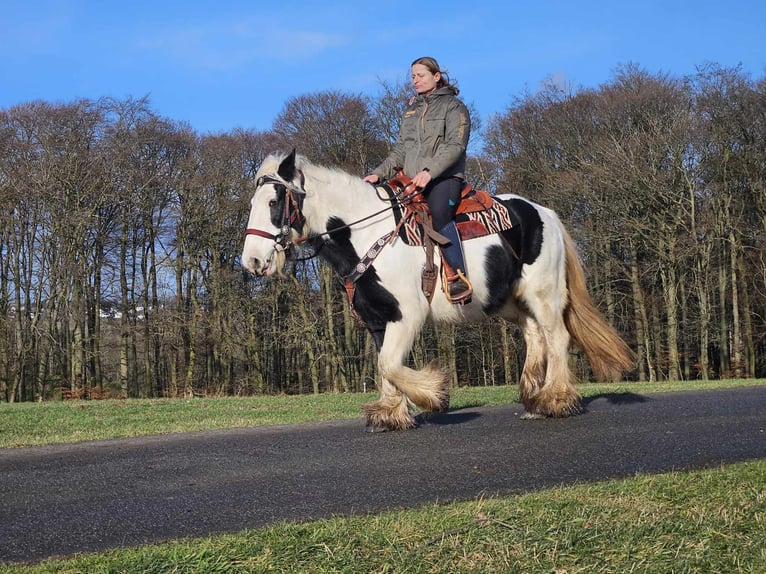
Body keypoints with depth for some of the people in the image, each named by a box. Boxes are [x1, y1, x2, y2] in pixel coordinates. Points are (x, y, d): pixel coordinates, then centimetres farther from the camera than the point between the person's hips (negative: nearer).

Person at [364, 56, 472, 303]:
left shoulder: (453, 106, 4)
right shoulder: (410, 110, 24)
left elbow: (455, 146, -11)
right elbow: (400, 151, 23)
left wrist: (430, 171, -25)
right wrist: (379, 173, 6)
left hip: (443, 178, -7)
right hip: (412, 181, 7)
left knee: (439, 213, -37)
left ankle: (459, 280, -40)